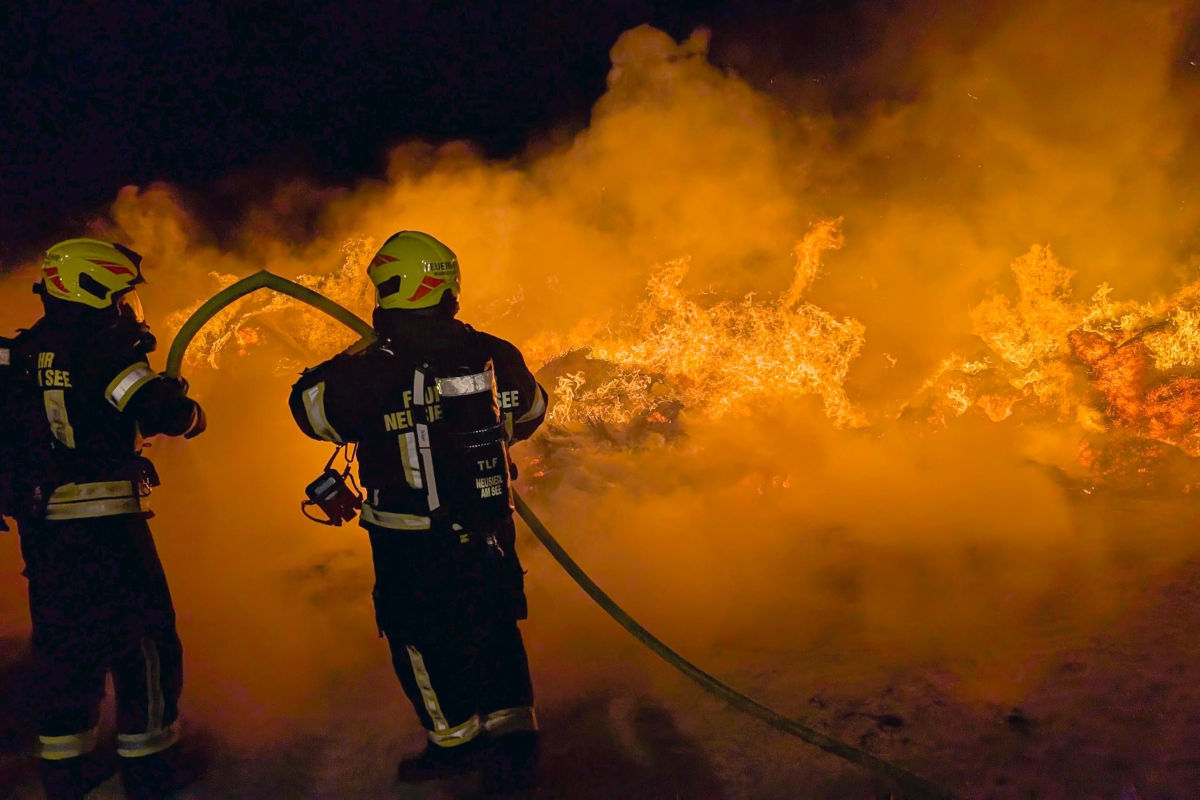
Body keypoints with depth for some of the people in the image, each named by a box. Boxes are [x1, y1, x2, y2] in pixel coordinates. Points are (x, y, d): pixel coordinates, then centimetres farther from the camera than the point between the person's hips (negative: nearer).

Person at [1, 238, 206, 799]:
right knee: (141, 634, 6)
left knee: (62, 637, 18)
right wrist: (183, 408, 3)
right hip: (106, 521, -7)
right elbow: (169, 414, -18)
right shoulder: (104, 350, -13)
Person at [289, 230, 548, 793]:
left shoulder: (373, 372, -20)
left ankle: (456, 738, 28)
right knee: (494, 630, 20)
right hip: (491, 531, 4)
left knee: (421, 639, 16)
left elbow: (310, 404, -2)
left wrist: (348, 363, 15)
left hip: (411, 545, -4)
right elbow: (530, 413, 12)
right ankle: (511, 730, 23)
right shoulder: (496, 355, -7)